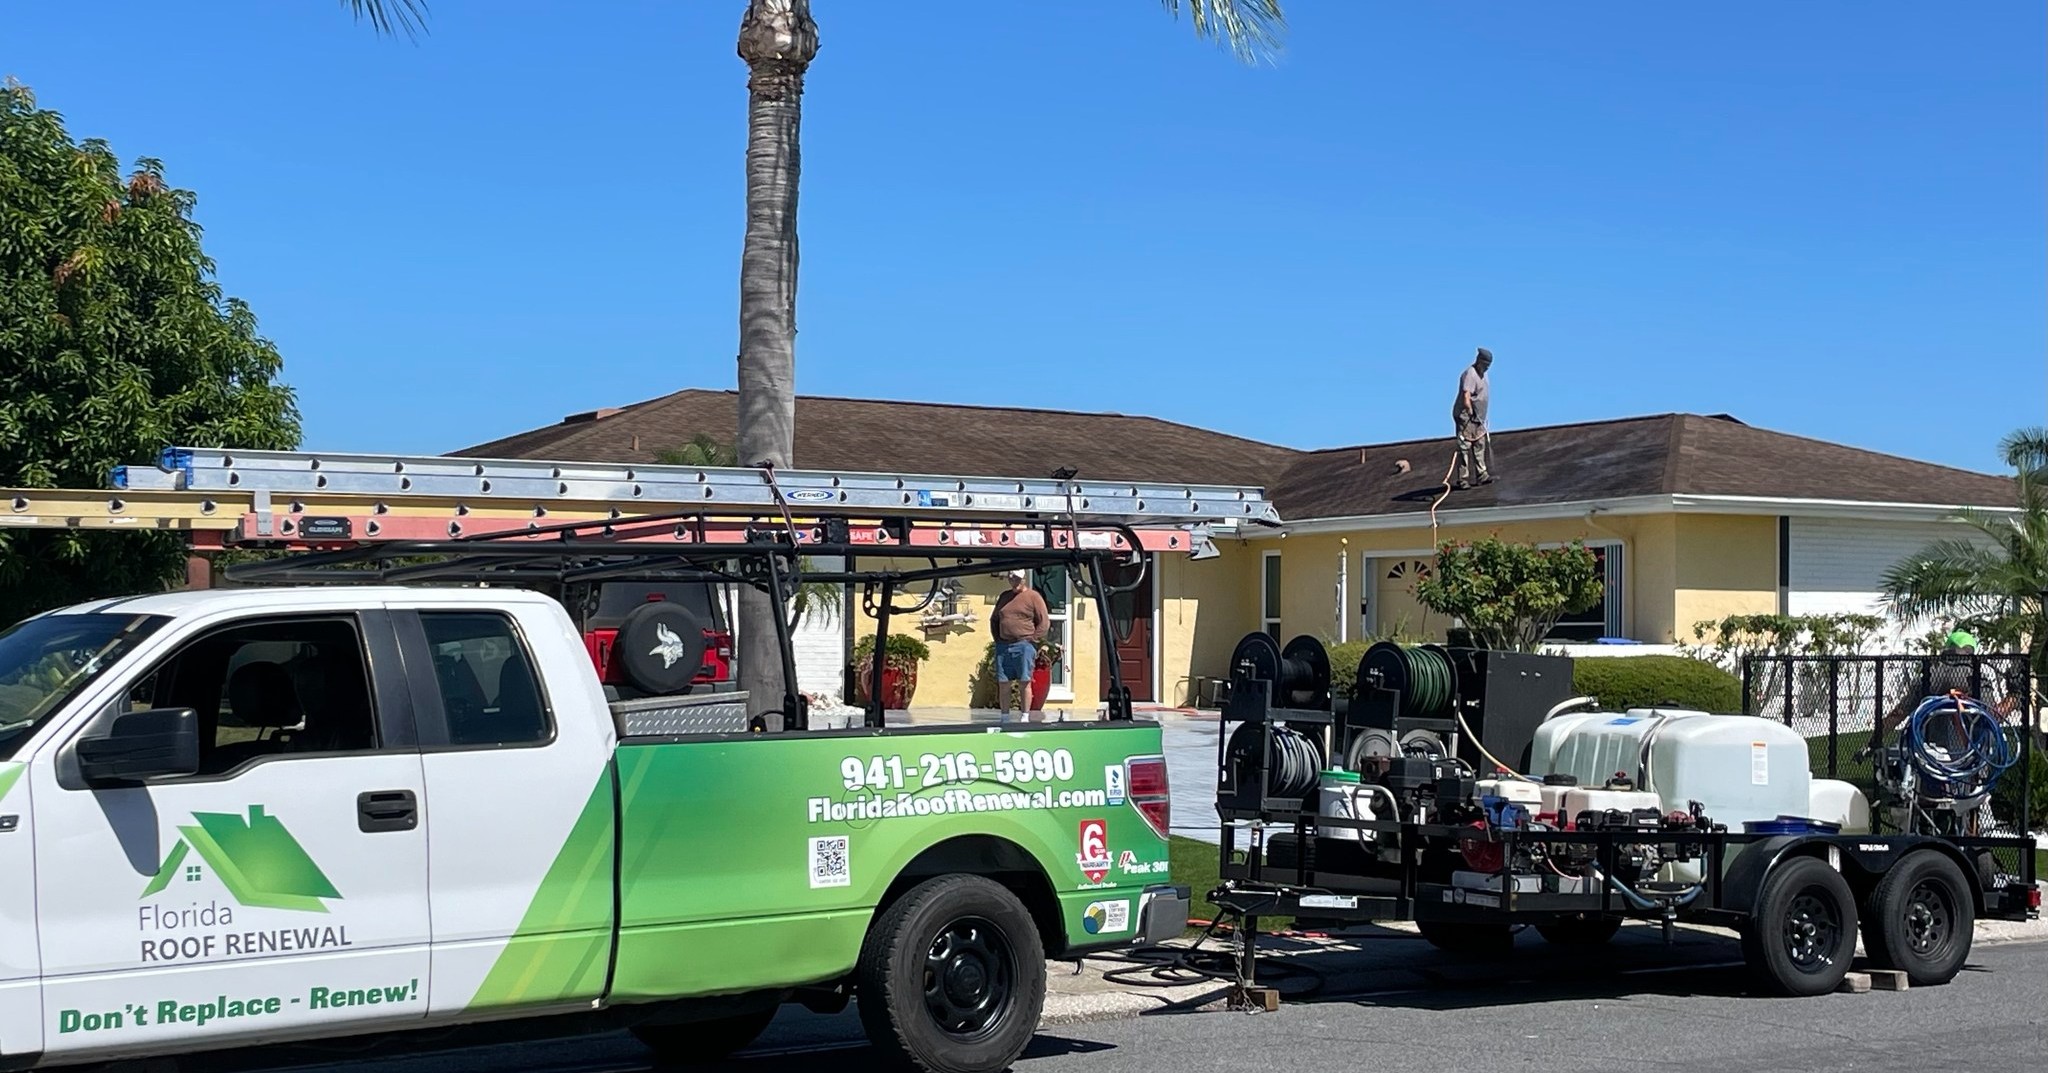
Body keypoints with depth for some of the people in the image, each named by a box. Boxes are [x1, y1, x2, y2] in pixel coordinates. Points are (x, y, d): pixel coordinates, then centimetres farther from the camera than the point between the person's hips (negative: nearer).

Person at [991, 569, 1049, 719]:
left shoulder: (1033, 597, 0)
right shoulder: (1004, 597, 18)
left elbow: (1044, 622, -4)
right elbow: (994, 620, 25)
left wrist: (1031, 640, -8)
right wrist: (997, 638, 12)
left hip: (1023, 646, -5)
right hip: (1003, 647, 5)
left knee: (1024, 683, -4)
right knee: (1003, 684, 5)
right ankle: (1005, 717, 11)